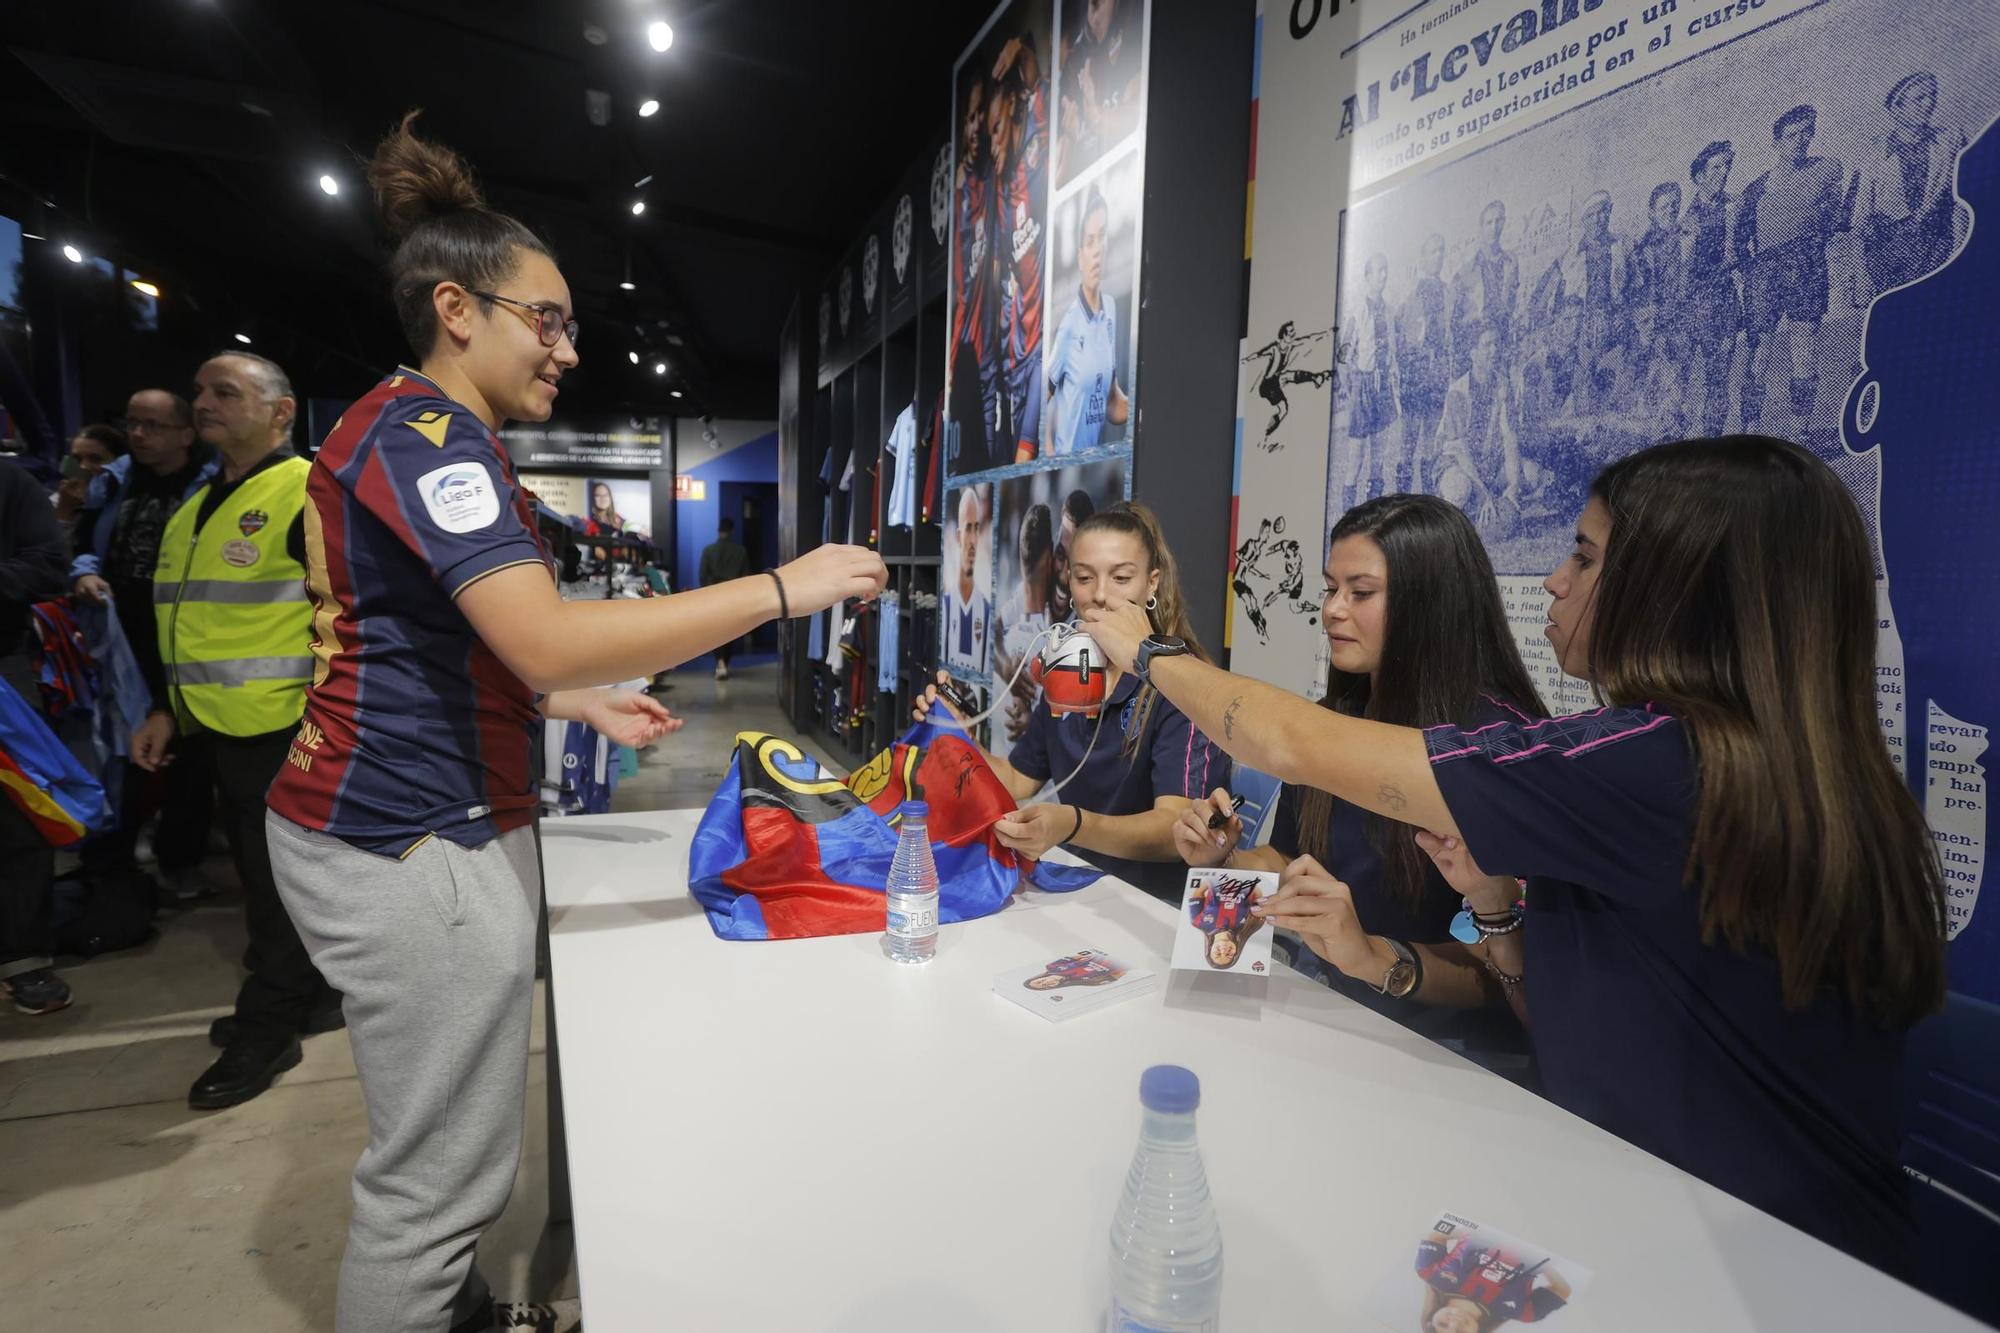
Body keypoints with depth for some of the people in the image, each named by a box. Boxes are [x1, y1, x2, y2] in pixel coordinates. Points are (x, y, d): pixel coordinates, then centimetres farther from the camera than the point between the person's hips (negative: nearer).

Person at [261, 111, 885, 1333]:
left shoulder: (417, 432, 17)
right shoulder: (428, 433, -15)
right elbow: (549, 639, -30)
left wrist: (581, 706, 12)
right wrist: (787, 588, -26)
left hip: (407, 825, 10)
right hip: (418, 846, -10)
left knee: (438, 1154, 21)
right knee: (442, 1177, 3)